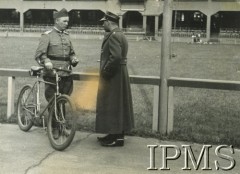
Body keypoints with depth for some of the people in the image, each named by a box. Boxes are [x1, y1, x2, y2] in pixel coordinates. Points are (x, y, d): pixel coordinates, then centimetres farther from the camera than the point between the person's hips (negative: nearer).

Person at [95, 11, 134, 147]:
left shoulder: (114, 36, -17)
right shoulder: (120, 35, 16)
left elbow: (115, 57, -28)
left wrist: (105, 71, -18)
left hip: (113, 77, -11)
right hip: (120, 75, 11)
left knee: (113, 105, -4)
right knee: (118, 105, 15)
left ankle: (117, 138, 2)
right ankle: (116, 134, 25)